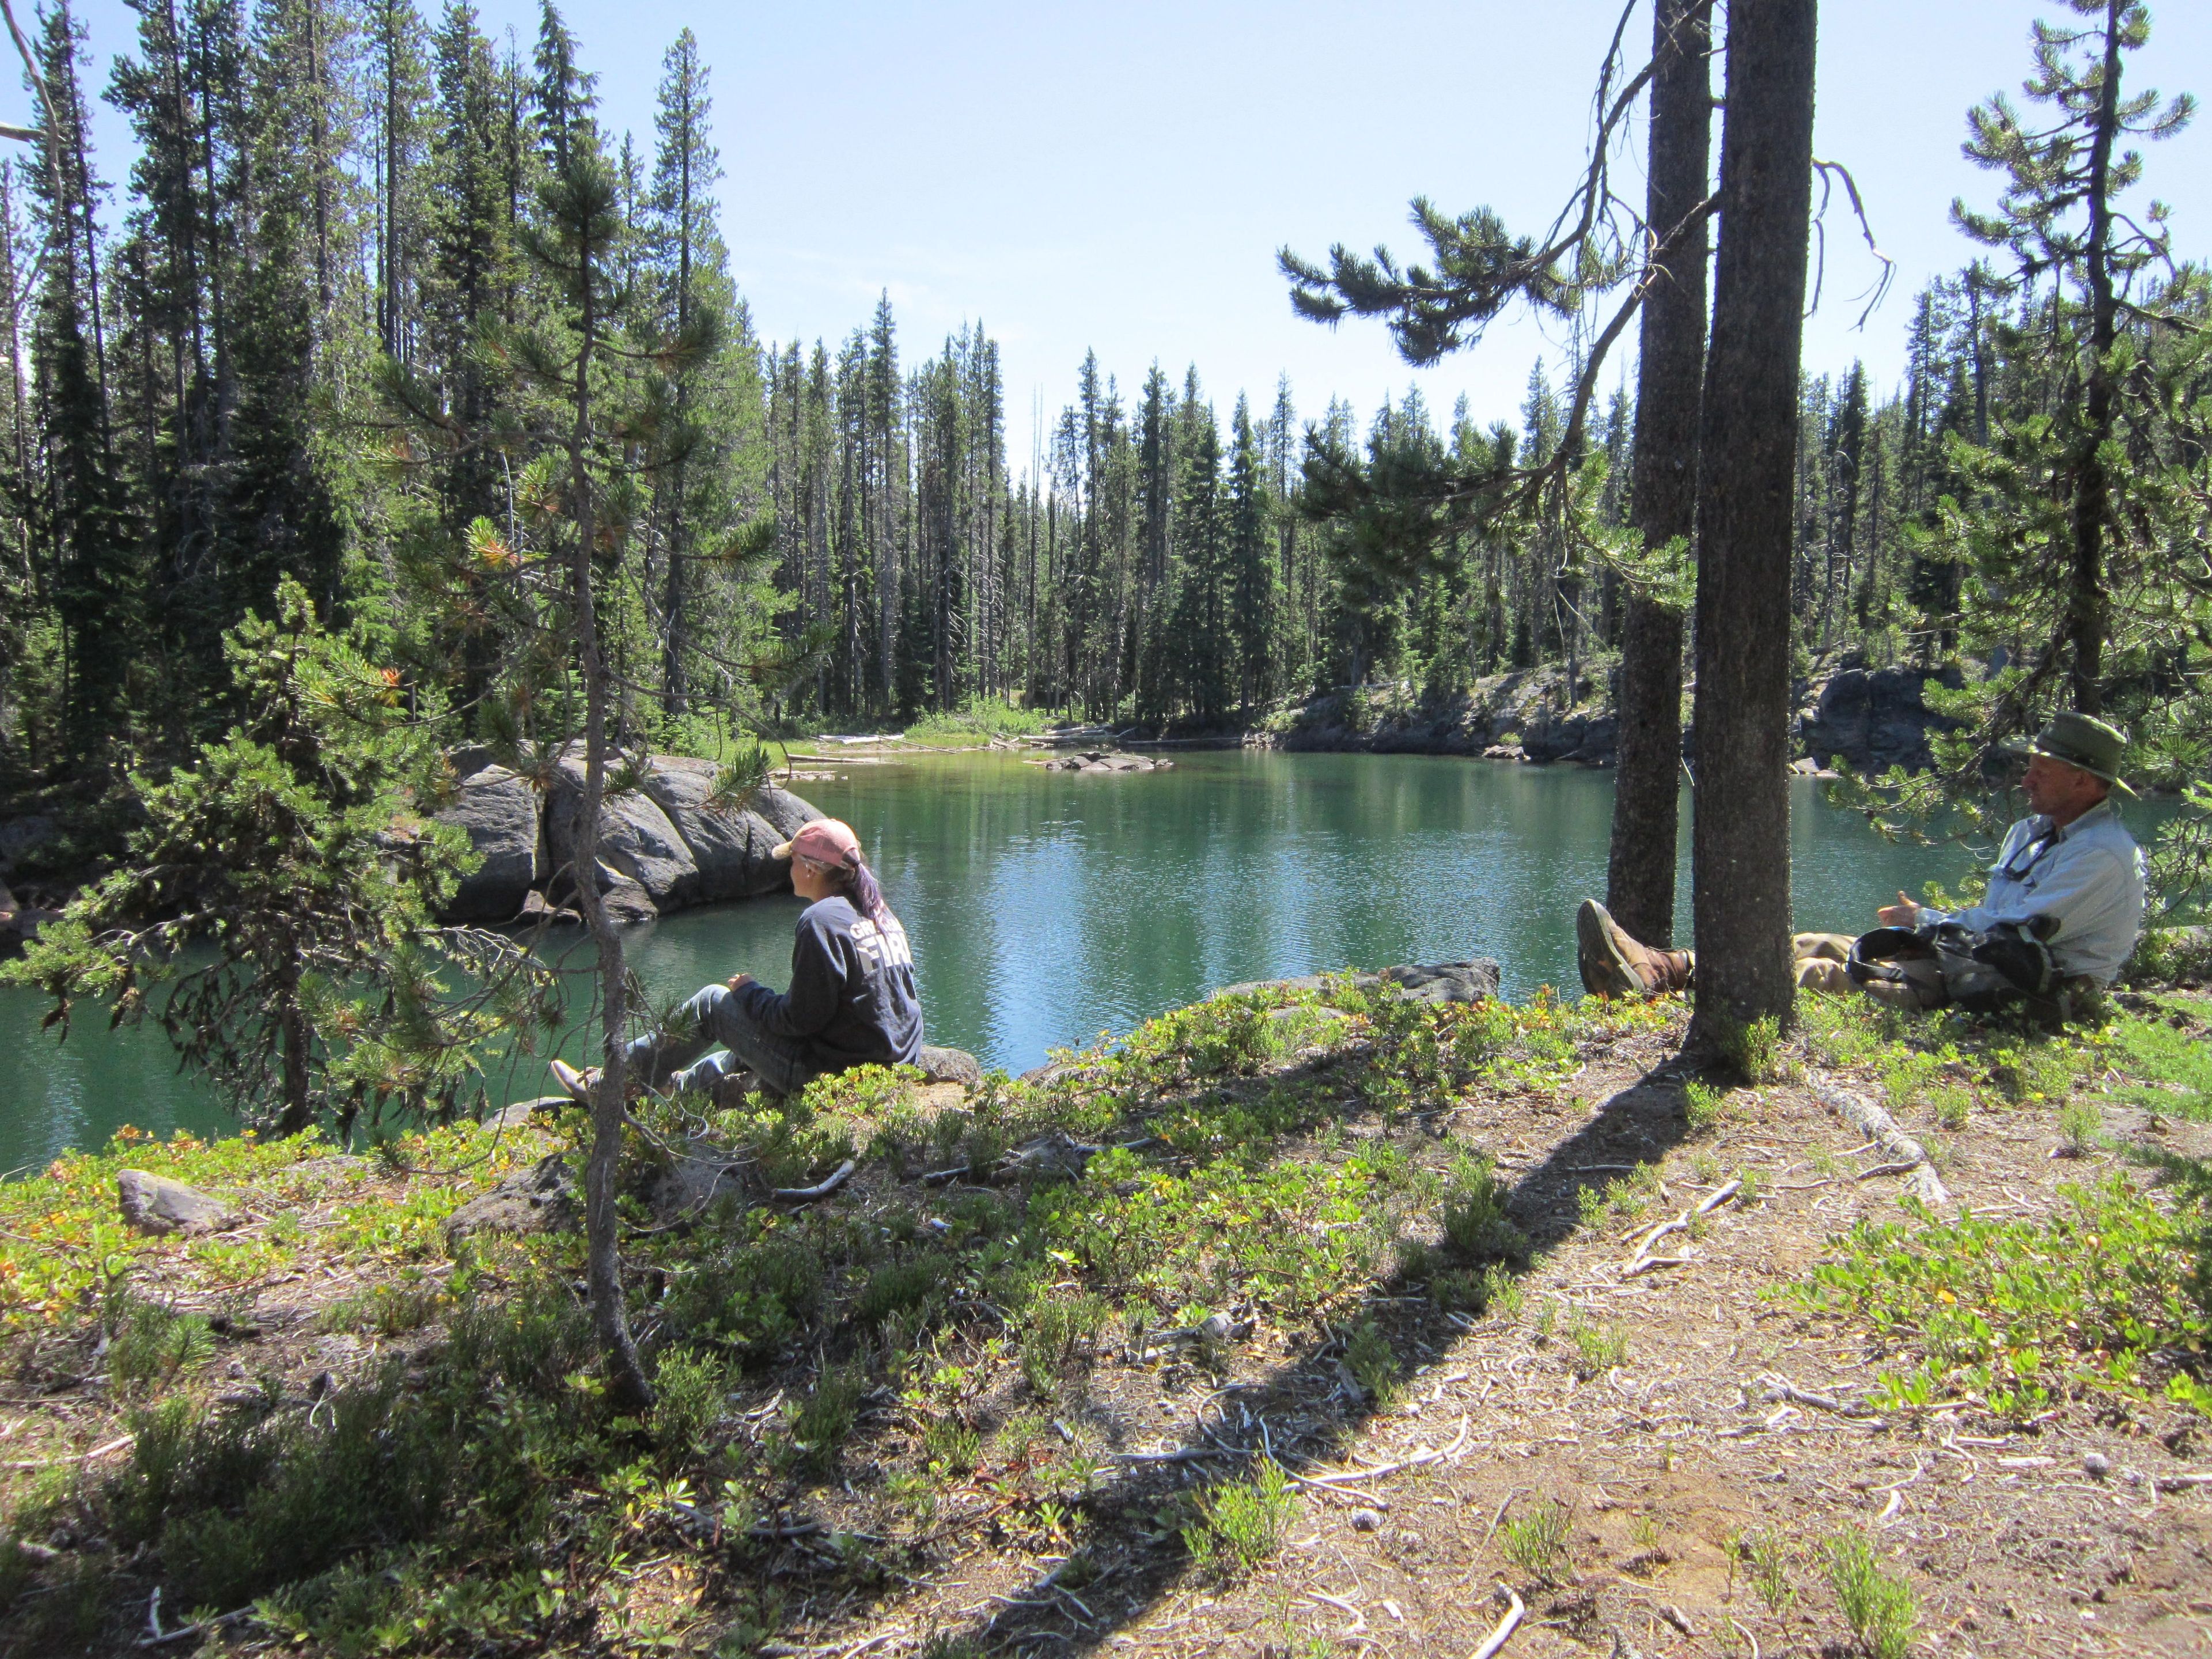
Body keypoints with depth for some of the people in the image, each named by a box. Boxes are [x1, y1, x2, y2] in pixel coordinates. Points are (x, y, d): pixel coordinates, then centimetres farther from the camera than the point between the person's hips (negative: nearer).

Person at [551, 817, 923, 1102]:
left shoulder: (821, 921, -17)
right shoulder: (878, 912, 9)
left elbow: (799, 1019, -17)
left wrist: (750, 991, 0)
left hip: (834, 1073, -8)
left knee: (713, 1003, 8)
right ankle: (677, 1086, 52)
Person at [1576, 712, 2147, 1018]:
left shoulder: (2102, 855, -10)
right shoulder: (2032, 831, 20)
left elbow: (2014, 935, -16)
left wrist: (1928, 920, -2)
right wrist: (1932, 923, 2)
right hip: (1980, 958, 9)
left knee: (1831, 975, -26)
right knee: (1817, 947, -9)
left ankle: (1670, 984, -38)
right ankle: (1660, 969, -24)